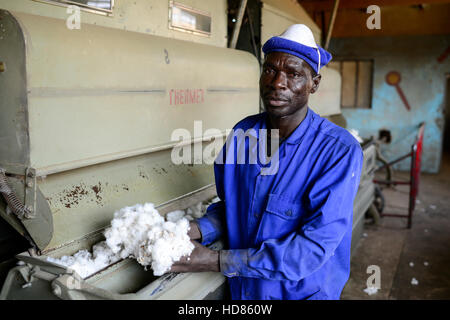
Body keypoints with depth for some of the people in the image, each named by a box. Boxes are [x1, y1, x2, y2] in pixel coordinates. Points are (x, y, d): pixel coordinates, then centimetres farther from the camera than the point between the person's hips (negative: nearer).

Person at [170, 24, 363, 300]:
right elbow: (231, 205, 4)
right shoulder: (243, 133, -7)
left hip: (303, 291, -4)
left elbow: (314, 247, -26)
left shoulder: (340, 152, -23)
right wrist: (195, 231, -16)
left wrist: (216, 262, -29)